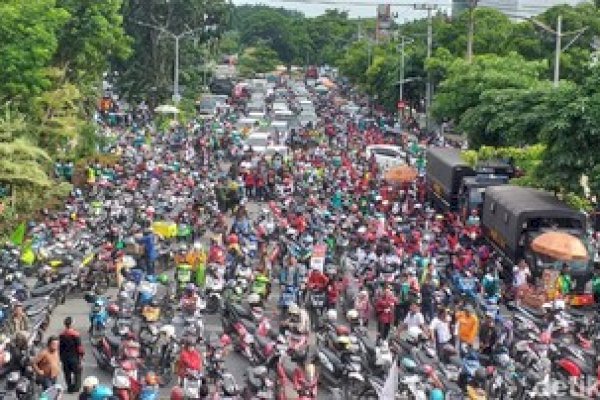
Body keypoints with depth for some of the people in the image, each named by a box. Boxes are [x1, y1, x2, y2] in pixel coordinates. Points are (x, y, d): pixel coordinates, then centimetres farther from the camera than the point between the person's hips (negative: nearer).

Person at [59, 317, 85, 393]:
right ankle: (76, 387, 9)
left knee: (67, 373, 13)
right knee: (77, 372, 10)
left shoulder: (61, 335, -3)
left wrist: (61, 357, 14)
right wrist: (81, 355, -3)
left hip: (65, 357, 4)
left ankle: (69, 387, 16)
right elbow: (79, 347, -14)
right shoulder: (75, 334, -16)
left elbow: (60, 347, 4)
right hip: (74, 357, -4)